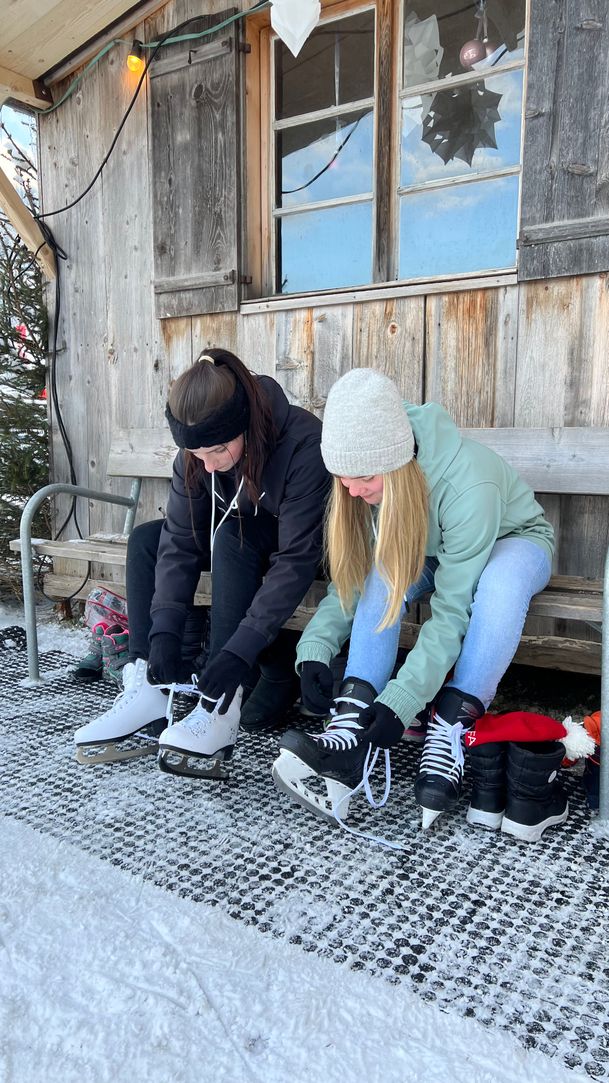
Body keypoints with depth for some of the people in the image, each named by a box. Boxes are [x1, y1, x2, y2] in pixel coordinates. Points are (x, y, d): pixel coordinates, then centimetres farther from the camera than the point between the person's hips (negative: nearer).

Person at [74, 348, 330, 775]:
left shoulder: (302, 443, -33)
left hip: (299, 543, -6)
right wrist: (164, 631, -29)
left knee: (231, 538, -33)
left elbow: (297, 558, -35)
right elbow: (180, 541, -18)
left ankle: (221, 711, -34)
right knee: (146, 540, -11)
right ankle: (149, 692, -18)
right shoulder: (197, 451, -16)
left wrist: (240, 649, -39)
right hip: (237, 544, 6)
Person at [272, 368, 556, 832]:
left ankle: (448, 733, -30)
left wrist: (400, 703, -41)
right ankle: (351, 727, -33)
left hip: (513, 540, -4)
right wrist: (315, 649, -30)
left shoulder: (469, 484, -39)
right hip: (431, 549, 5)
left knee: (501, 581, -40)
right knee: (382, 572, -29)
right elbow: (350, 577, -15)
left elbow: (451, 610, -37)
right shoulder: (365, 479, -22)